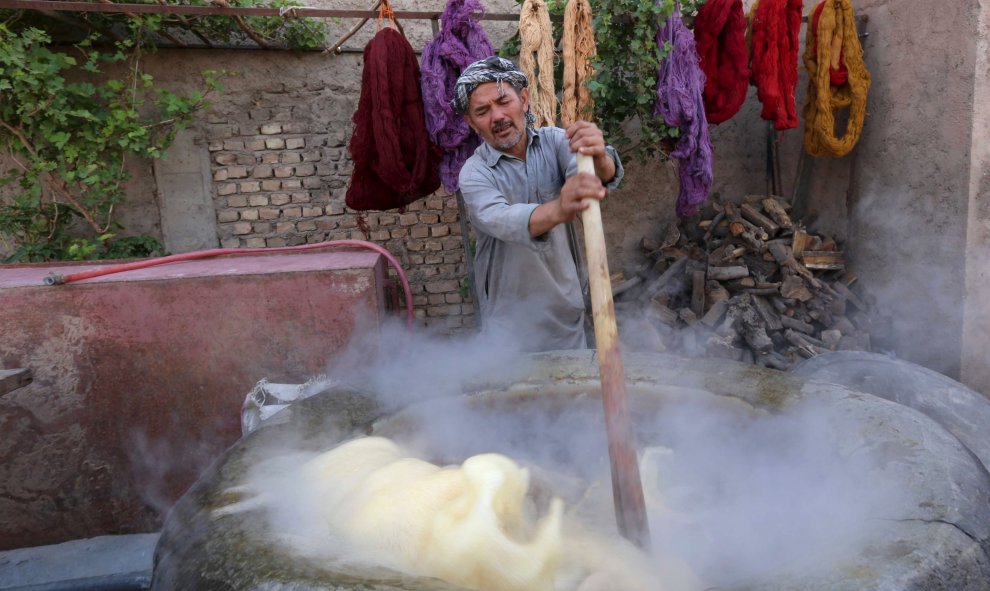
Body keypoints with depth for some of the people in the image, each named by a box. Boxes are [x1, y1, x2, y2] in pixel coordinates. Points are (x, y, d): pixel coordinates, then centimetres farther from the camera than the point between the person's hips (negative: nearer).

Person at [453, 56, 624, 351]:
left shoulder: (554, 141, -4)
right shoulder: (474, 173, -12)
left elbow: (606, 176, -22)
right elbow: (500, 220, -33)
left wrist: (599, 158, -47)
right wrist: (558, 210, -53)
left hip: (568, 306, 3)